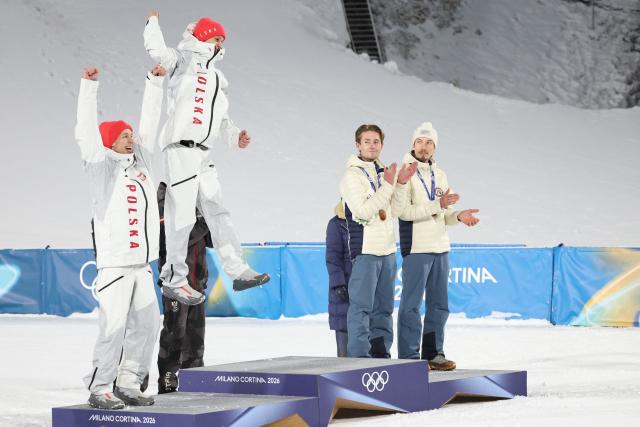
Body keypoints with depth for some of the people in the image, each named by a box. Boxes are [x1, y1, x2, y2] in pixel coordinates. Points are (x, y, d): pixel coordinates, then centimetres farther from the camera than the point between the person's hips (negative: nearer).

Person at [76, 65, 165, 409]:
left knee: (146, 325, 5)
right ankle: (99, 390, -2)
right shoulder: (102, 165, -1)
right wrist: (89, 86, -20)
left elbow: (149, 123, 20)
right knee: (114, 327, -11)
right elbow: (87, 132, -13)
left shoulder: (138, 161, 15)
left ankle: (128, 384, 14)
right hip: (114, 262, -7)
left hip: (142, 264, 7)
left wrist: (155, 82, 21)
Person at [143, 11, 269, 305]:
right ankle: (173, 281, -2)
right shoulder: (185, 60, 1)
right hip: (180, 148, -9)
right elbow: (158, 51, -17)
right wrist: (153, 23, 0)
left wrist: (235, 137, 11)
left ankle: (238, 271, 10)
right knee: (182, 216, -9)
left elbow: (221, 118, 28)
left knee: (217, 212, 8)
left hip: (203, 154, 9)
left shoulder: (216, 77, 25)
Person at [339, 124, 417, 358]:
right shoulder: (352, 176, -7)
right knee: (361, 306, -9)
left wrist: (401, 184, -1)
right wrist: (388, 185, -18)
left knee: (383, 306, 11)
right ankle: (359, 355, -8)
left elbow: (396, 210, 13)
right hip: (365, 250, -7)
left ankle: (380, 352, 17)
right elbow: (363, 211, -16)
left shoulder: (383, 172, 14)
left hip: (387, 250, 7)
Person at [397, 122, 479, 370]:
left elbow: (443, 215, 17)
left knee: (439, 305, 11)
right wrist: (437, 205, -21)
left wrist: (458, 216, -4)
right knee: (411, 305, -5)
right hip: (416, 248, -7)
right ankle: (409, 357, -2)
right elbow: (404, 211, -16)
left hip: (440, 248, 7)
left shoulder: (440, 175, 16)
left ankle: (434, 354, 18)